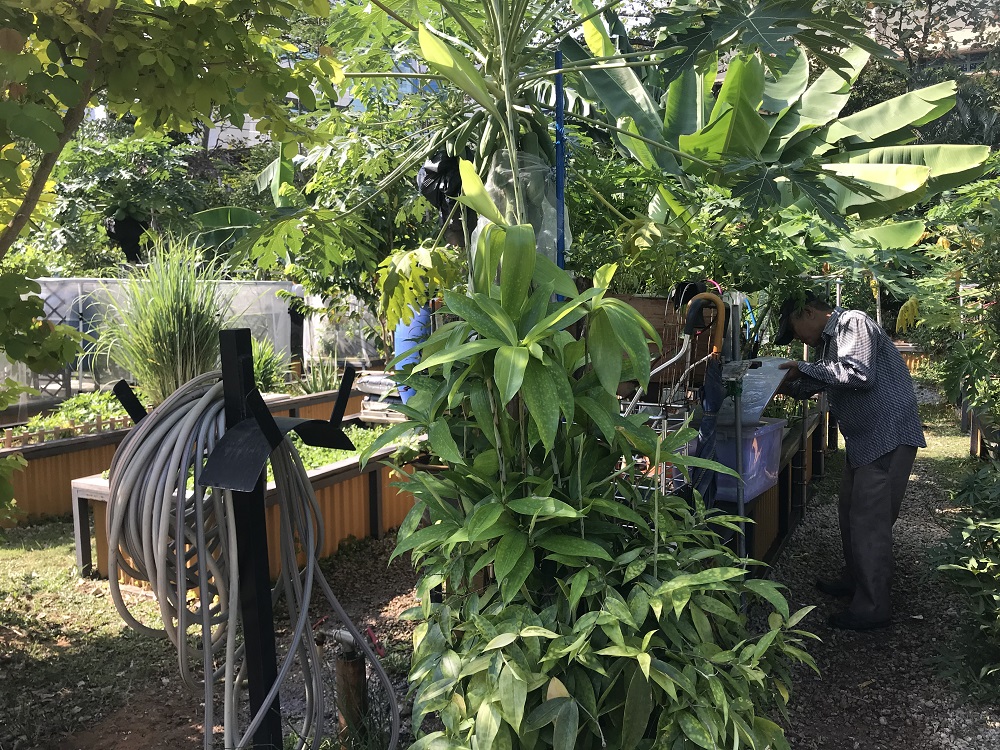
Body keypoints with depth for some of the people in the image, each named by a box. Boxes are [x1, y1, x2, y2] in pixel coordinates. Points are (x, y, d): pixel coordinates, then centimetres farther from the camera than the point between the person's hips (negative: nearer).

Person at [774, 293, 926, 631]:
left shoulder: (853, 323, -15)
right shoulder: (830, 340, 16)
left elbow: (858, 374, -30)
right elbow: (819, 384, 25)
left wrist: (804, 369, -23)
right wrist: (788, 386, 9)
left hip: (888, 437, -10)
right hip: (864, 439, 10)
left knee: (869, 521, -7)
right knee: (851, 512, 20)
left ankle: (874, 607, 1)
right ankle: (854, 579, 36)